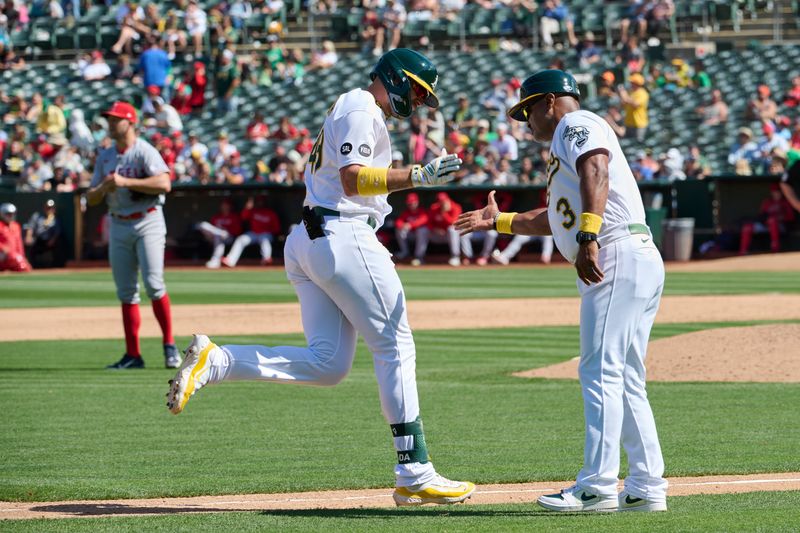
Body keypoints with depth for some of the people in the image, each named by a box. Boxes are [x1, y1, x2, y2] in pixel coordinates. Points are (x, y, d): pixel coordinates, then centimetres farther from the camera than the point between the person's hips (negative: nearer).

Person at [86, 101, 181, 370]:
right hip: (119, 226, 6)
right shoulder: (104, 157, 12)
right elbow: (91, 198, 12)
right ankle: (133, 355, 5)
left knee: (153, 284, -16)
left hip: (148, 223, -6)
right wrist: (104, 187, -11)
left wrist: (125, 181, -23)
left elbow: (164, 184, -22)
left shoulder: (145, 151, -7)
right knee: (126, 292, 4)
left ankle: (169, 345, -6)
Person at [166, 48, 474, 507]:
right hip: (344, 237, -10)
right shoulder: (362, 111, -9)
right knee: (395, 347, -4)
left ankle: (214, 361, -9)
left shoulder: (347, 109, 23)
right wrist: (419, 176, -30)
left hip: (306, 244, 10)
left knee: (327, 364, 3)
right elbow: (353, 179, -22)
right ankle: (414, 474, -4)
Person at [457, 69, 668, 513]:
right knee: (625, 382, 10)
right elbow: (556, 219, 42)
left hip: (619, 257, -10)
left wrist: (588, 236, -32)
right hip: (632, 264, 10)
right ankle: (646, 488, 10)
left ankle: (597, 486, -18)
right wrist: (500, 222, 48)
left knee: (601, 371, -13)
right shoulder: (567, 144, 31)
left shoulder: (577, 124, 1)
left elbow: (596, 172, -20)